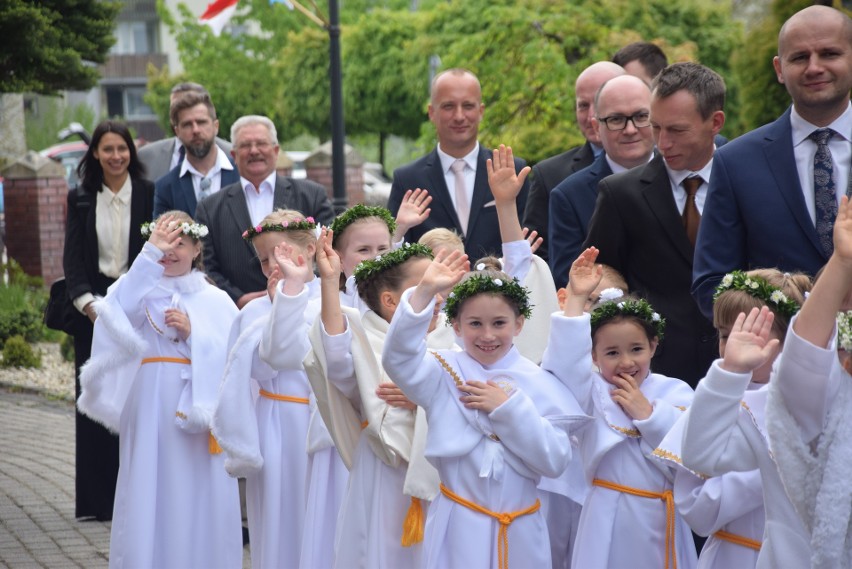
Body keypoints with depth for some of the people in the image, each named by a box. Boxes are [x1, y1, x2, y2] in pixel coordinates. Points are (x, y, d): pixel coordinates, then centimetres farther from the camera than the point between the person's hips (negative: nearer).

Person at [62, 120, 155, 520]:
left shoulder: (149, 195, 0)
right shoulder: (80, 199, 7)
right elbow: (72, 258, 5)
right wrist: (88, 303, -9)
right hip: (93, 307, 2)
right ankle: (99, 499, 6)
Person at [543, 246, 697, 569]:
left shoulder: (675, 392, 3)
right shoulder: (593, 392, 3)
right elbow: (566, 360, -16)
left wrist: (647, 413, -12)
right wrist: (576, 298, -18)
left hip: (662, 519, 1)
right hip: (609, 522, -1)